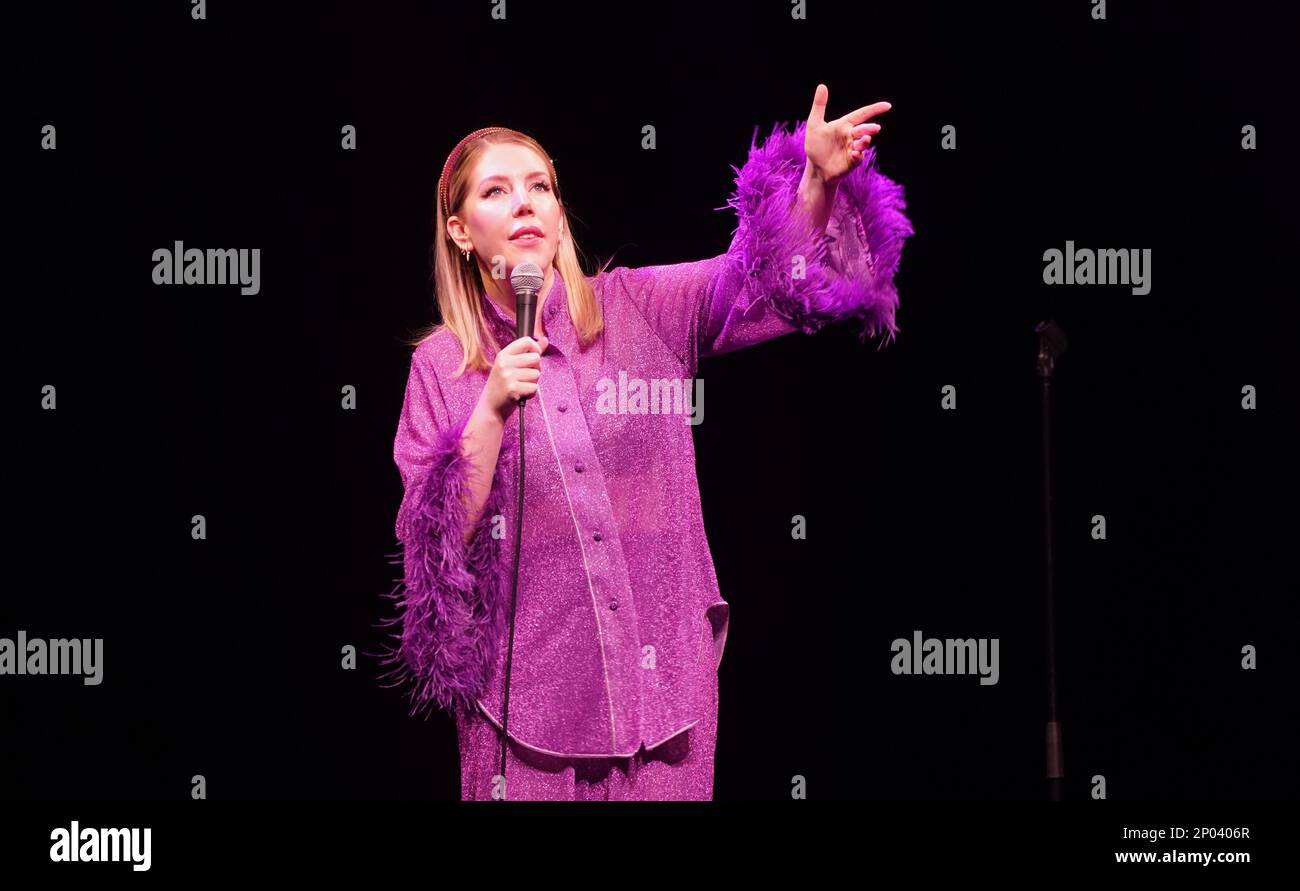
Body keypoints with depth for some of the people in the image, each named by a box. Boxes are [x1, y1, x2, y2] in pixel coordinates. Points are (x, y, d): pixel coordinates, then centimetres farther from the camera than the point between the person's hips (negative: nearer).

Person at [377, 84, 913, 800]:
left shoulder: (640, 310, 4)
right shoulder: (442, 364, 3)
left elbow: (769, 279, -7)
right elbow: (440, 537, -4)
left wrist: (820, 179, -24)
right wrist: (491, 411, -16)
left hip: (662, 674, 1)